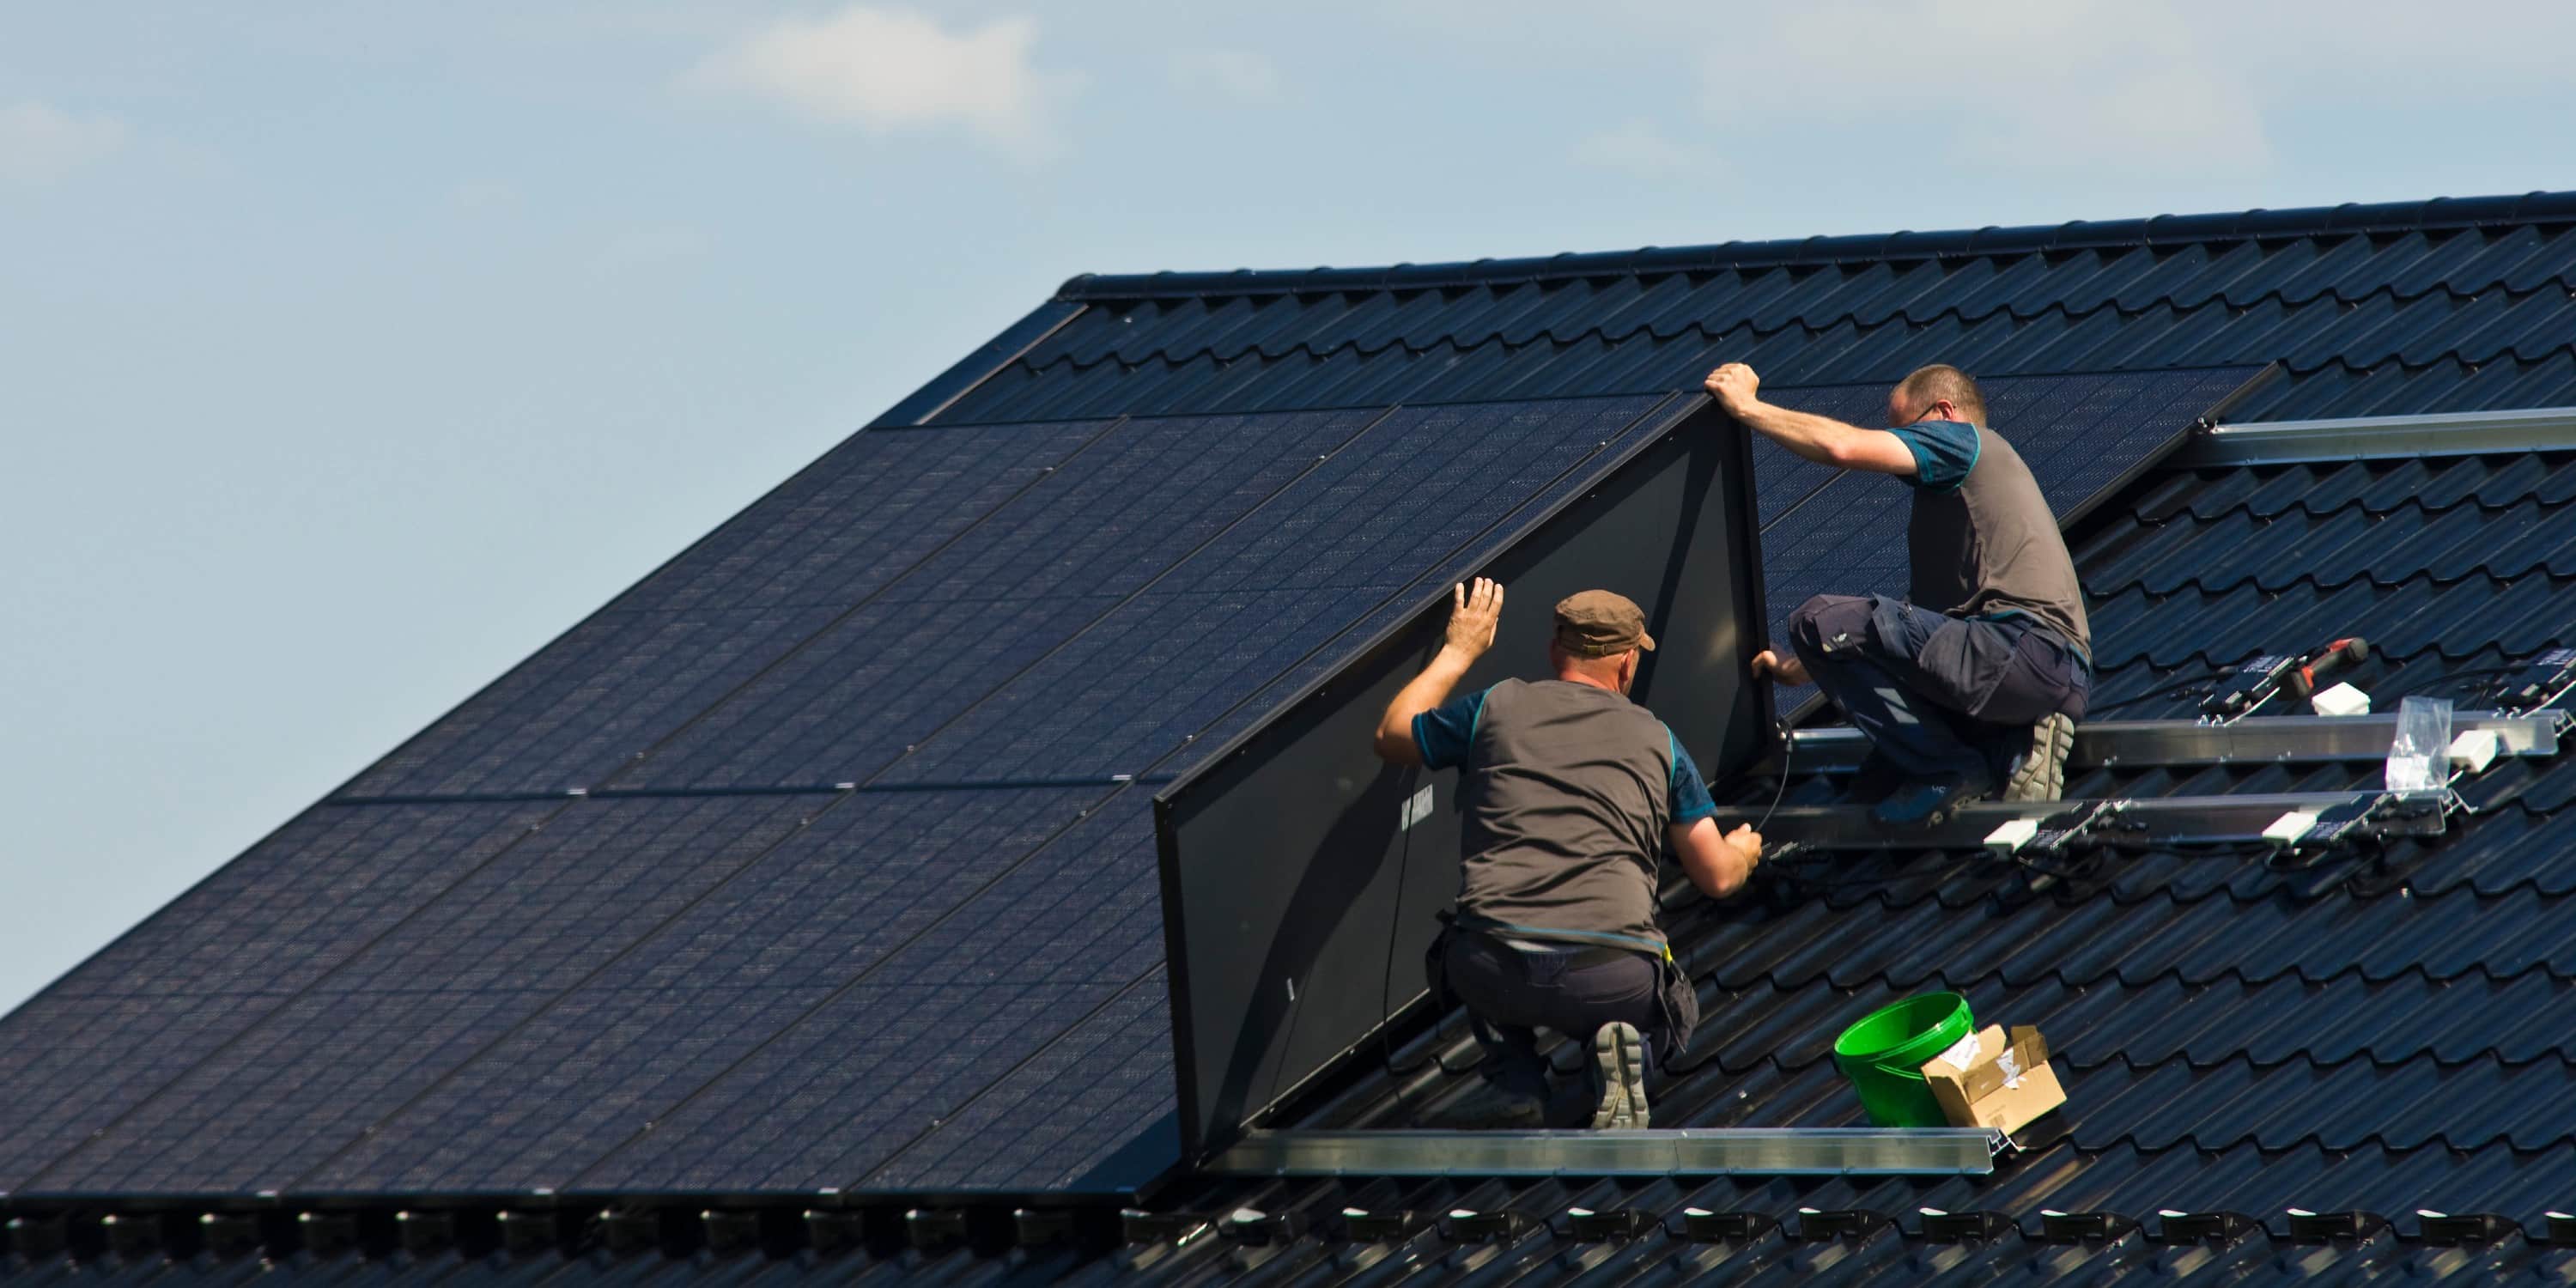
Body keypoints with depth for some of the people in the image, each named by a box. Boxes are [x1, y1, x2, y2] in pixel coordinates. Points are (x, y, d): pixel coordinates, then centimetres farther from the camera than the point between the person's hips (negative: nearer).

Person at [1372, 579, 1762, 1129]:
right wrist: (1742, 852, 45)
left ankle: (1513, 1077, 13)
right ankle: (1621, 1050, -2)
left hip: (1496, 976, 1)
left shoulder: (1496, 707, 12)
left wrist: (1459, 651, 42)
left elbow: (1392, 737, 31)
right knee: (1672, 1013, 34)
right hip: (1614, 976, -1)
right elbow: (1718, 877, 20)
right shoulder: (1657, 741, 14)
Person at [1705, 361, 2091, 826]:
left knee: (1821, 620, -15)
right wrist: (1795, 668, 32)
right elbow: (1919, 621, 34)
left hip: (2023, 648, -10)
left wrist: (1747, 406, 3)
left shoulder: (1963, 440, 5)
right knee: (1876, 787, 18)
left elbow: (1844, 446, -11)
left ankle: (1949, 770, -14)